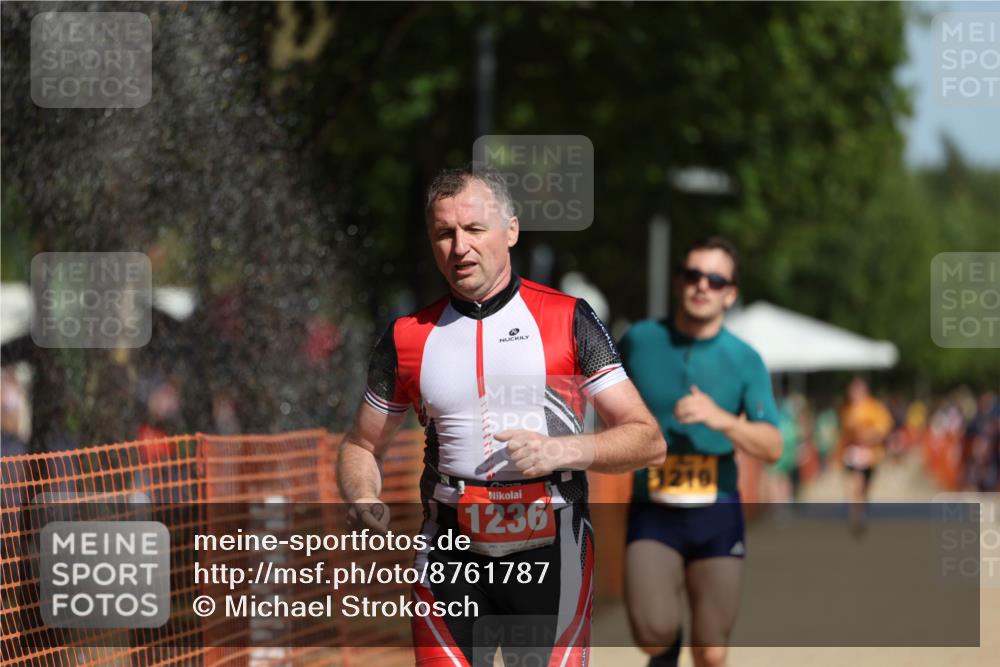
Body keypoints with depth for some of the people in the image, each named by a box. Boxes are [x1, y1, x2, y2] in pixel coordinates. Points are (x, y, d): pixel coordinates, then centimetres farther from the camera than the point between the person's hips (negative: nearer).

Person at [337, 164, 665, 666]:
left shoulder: (568, 320, 1)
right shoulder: (407, 337, 8)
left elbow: (648, 440, 0)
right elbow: (362, 446, 18)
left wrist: (561, 450, -16)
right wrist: (364, 502, -4)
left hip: (551, 555, -1)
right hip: (451, 562, 1)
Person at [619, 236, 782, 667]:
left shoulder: (744, 360, -1)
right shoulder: (639, 341, 0)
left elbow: (772, 448, -9)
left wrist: (722, 419, -23)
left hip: (717, 515, 1)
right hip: (653, 515, 0)